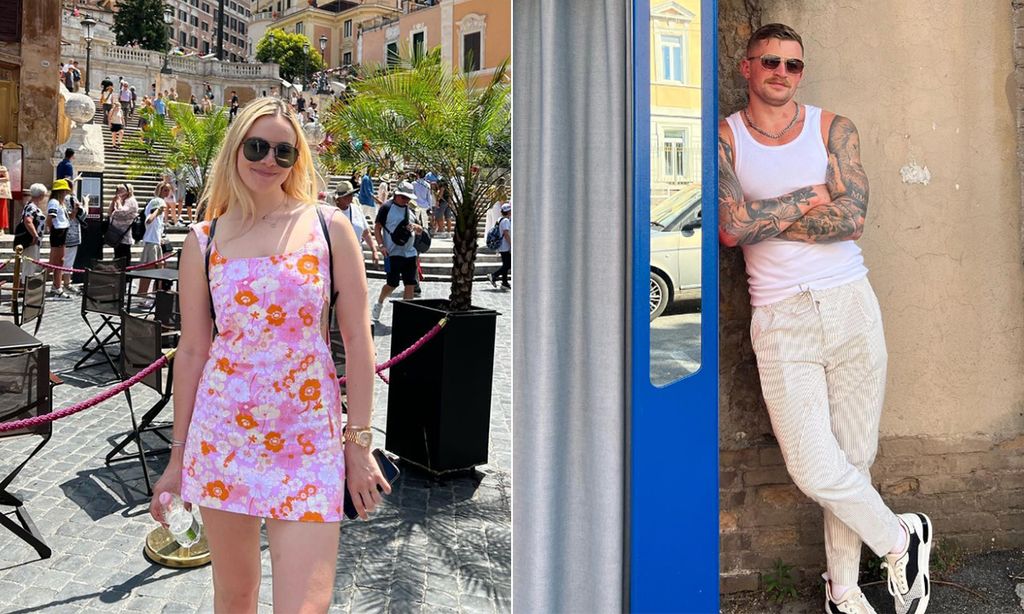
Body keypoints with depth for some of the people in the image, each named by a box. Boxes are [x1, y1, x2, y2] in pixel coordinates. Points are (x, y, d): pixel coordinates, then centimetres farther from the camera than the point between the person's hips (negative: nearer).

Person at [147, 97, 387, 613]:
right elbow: (192, 350, 7)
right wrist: (178, 455, 8)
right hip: (222, 434, 2)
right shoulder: (204, 240, 5)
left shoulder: (329, 228, 1)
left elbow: (357, 340, 0)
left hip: (308, 438, -2)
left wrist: (358, 440, -3)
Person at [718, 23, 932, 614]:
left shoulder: (833, 128, 8)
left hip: (850, 304, 2)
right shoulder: (724, 138, 3)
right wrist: (809, 198, -5)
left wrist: (764, 220, -8)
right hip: (781, 321, -1)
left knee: (854, 458, 7)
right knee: (816, 471, -7)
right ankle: (901, 538, 20)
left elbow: (852, 217, -8)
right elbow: (730, 228, -13)